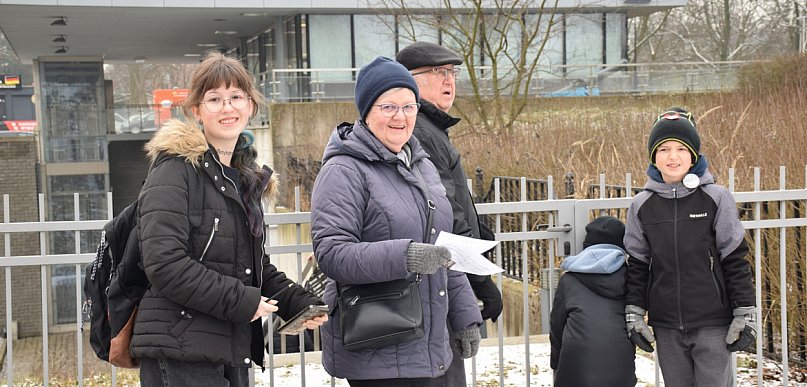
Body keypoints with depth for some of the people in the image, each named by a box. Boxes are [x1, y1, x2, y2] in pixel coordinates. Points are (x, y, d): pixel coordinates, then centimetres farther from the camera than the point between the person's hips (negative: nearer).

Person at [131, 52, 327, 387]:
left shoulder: (246, 178, 17)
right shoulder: (176, 168, -9)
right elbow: (164, 264, -19)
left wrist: (300, 303, 9)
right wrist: (241, 301, -18)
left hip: (233, 354, 8)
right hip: (180, 357, -8)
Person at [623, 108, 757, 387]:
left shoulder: (716, 199, -4)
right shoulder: (642, 206, 3)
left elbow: (735, 260, -2)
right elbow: (637, 264, 10)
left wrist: (745, 315, -3)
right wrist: (634, 315, 6)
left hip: (713, 323, -2)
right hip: (666, 327, 3)